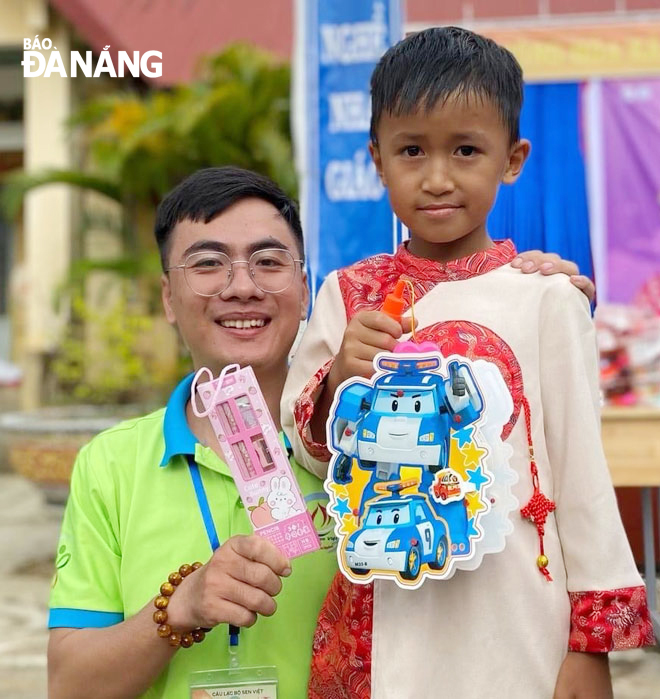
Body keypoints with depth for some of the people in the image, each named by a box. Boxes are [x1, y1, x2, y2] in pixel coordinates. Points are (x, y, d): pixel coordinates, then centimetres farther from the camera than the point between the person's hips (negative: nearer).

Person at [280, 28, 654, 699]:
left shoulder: (545, 296, -6)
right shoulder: (347, 294, 1)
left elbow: (581, 470, -3)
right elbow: (303, 450, 3)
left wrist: (592, 645, -3)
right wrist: (338, 381, -16)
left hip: (514, 625, -2)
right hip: (379, 627, 2)